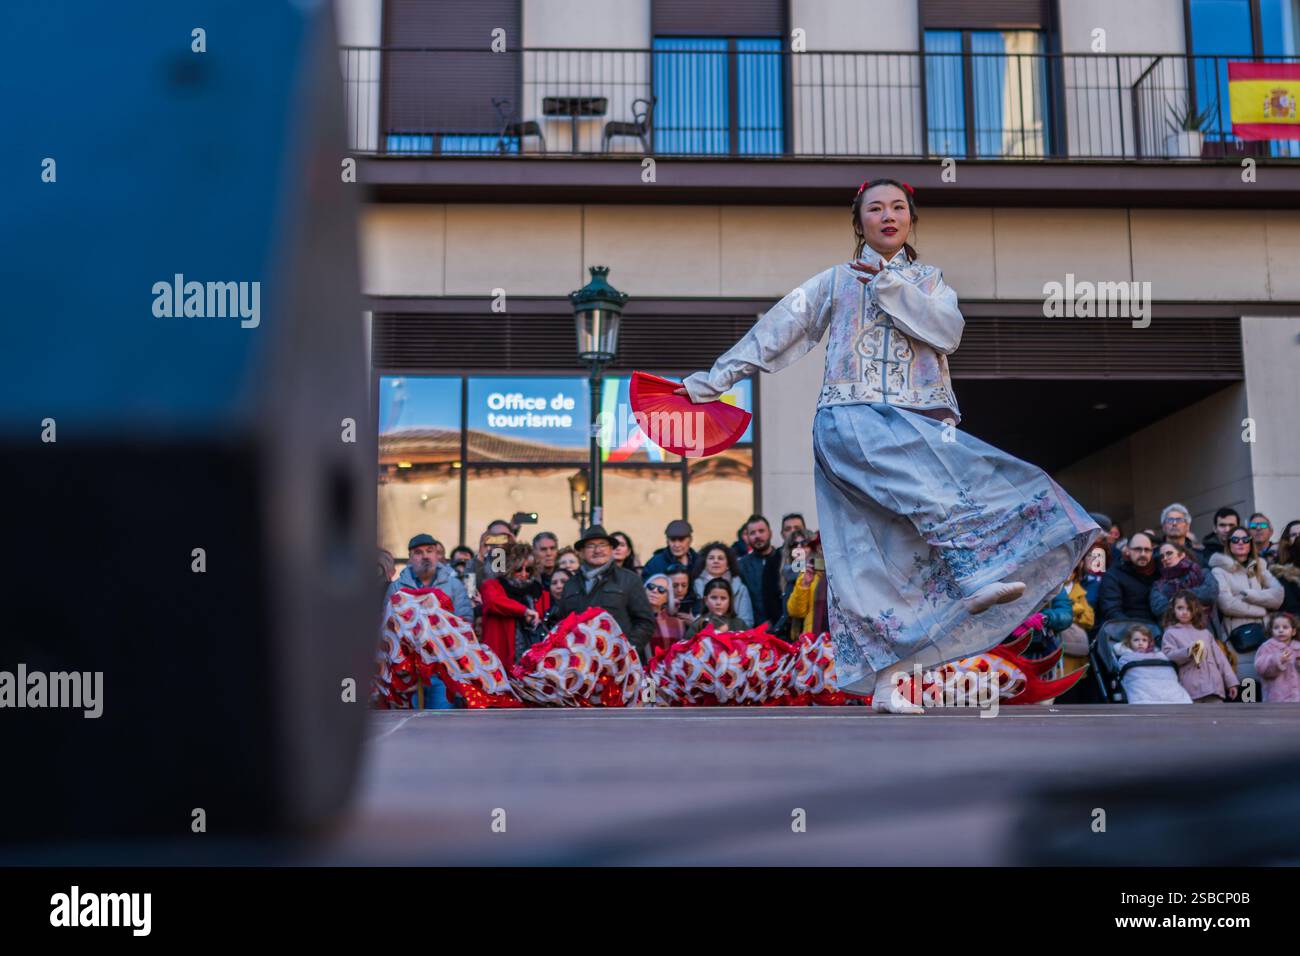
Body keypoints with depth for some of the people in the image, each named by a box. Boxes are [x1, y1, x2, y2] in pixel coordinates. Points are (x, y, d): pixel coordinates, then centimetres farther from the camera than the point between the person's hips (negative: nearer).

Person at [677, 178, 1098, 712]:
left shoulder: (928, 281, 21)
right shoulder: (835, 281, 16)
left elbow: (949, 331, 1)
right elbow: (774, 332, 14)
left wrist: (891, 285, -3)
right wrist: (713, 381, 10)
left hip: (919, 424, 2)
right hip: (852, 420, -2)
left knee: (898, 551, -10)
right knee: (935, 488, -33)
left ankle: (886, 682, -9)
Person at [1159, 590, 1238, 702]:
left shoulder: (1205, 632, 20)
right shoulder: (1171, 633, 7)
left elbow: (1219, 657, 18)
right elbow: (1168, 656, -6)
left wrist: (1231, 681, 12)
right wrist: (1188, 652, -21)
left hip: (1213, 685, 4)